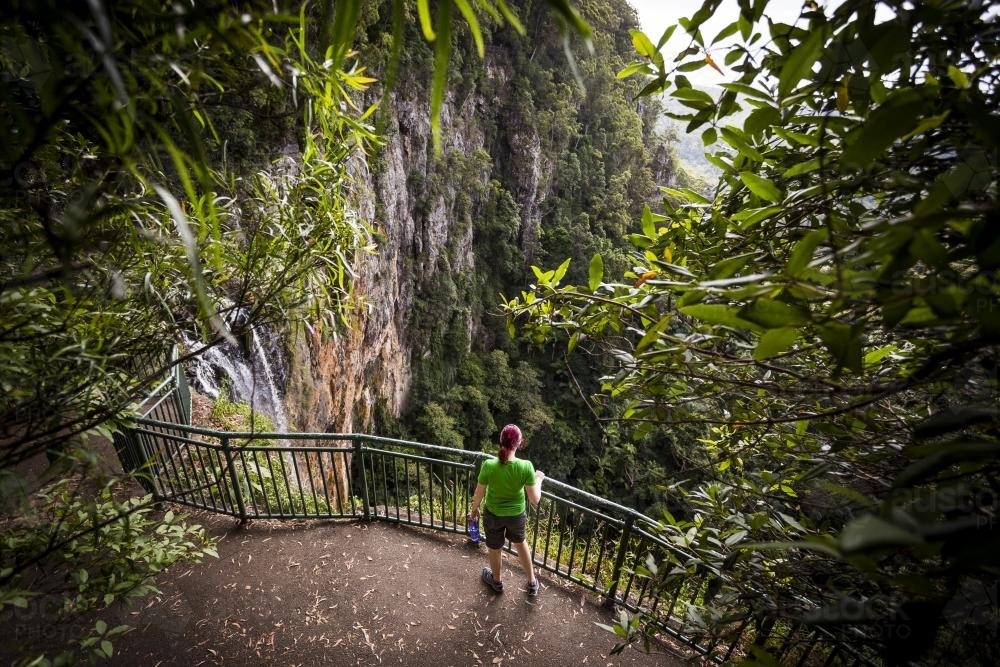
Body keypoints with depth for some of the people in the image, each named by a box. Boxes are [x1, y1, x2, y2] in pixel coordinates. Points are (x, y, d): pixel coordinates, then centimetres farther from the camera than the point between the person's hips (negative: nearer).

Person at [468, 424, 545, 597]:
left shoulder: (489, 465, -29)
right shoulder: (526, 466, -28)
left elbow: (479, 494, -14)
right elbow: (535, 500, -19)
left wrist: (474, 509, 6)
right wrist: (538, 479, -2)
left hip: (493, 515, -1)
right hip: (517, 514, 1)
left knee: (494, 549, 27)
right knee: (520, 543, 32)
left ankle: (497, 581, 55)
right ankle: (532, 583, 49)